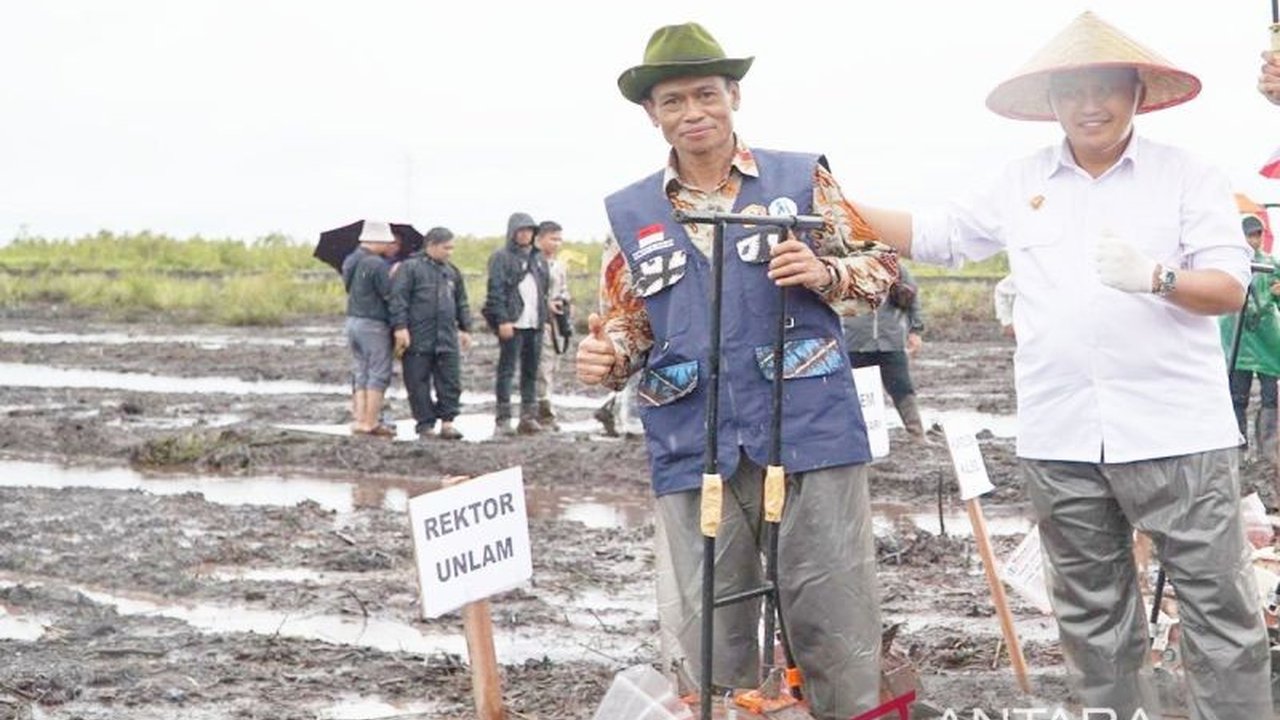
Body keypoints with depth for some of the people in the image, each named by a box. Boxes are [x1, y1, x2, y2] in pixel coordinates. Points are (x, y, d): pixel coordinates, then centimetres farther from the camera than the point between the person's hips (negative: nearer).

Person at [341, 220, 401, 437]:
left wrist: (388, 257, 15)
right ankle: (370, 423, -3)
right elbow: (390, 295, -17)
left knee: (360, 373, 13)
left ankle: (360, 420, 10)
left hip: (352, 321, 9)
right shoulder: (376, 265, -18)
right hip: (373, 325, -9)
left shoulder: (350, 261, 9)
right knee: (378, 375, -2)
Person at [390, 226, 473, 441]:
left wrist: (465, 329, 19)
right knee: (419, 385, 0)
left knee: (451, 383, 0)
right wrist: (400, 327, -15)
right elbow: (398, 299, -9)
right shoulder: (410, 268, -3)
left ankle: (447, 422, 8)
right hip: (418, 341, -5)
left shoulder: (452, 272, 16)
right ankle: (425, 426, 7)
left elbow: (461, 303, 23)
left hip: (447, 340, 5)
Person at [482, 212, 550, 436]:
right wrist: (502, 320, -17)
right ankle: (503, 419, -6)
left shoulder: (539, 258, 19)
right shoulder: (501, 257, -2)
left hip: (535, 324, 7)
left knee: (531, 371, 8)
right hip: (512, 323, -6)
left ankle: (529, 417, 12)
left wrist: (545, 318, 14)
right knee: (507, 370, -6)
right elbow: (496, 290, -9)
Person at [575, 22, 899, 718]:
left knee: (837, 620, -1)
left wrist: (825, 272, -12)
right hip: (693, 449, 2)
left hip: (810, 432, -2)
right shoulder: (630, 213, 12)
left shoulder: (802, 178, 6)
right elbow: (624, 320, 16)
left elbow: (878, 264, 8)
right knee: (712, 632, 7)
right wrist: (606, 355, -7)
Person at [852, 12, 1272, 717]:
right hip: (1060, 440, 4)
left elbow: (1230, 286, -7)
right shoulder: (1020, 184, 11)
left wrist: (1155, 277, -25)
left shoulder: (1189, 176, 0)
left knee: (1219, 608, -2)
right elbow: (932, 235, 20)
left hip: (1174, 434, -4)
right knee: (1092, 616, 12)